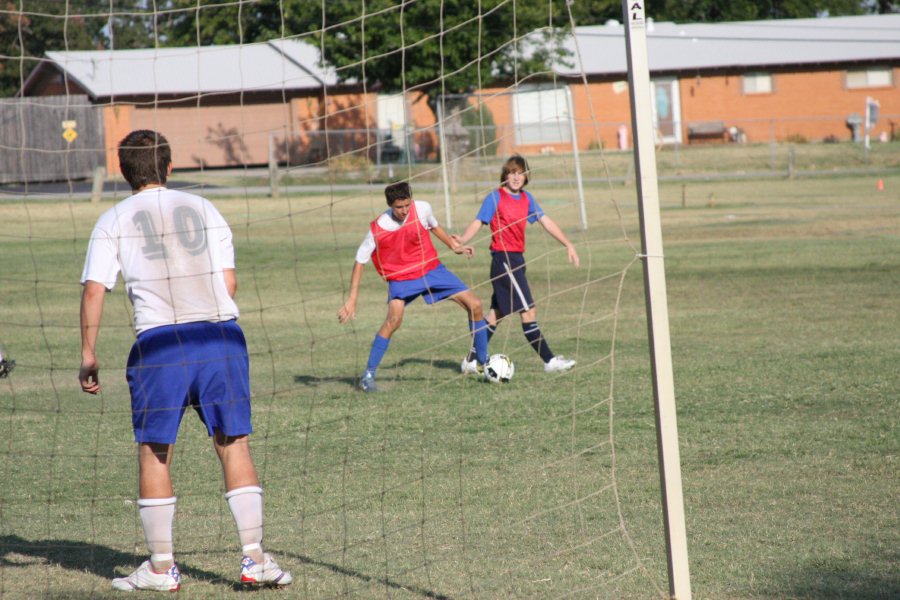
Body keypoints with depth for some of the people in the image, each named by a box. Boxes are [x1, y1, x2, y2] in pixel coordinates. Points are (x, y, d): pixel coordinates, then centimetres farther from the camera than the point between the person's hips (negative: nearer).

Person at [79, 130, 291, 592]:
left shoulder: (113, 222, 6)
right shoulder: (202, 209, 13)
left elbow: (94, 291, -1)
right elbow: (228, 282, 9)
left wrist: (89, 355, 4)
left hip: (160, 342, -2)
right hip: (222, 336, 2)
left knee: (153, 452, 9)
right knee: (233, 444, 7)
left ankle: (161, 568, 12)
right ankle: (255, 560, 3)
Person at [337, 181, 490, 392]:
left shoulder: (422, 209, -15)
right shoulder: (377, 229, -22)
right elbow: (359, 262, -13)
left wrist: (454, 246, 17)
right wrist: (351, 301, -16)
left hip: (431, 269, 4)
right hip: (401, 277, -4)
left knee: (475, 305, -3)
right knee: (394, 319, -29)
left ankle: (482, 361, 17)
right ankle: (368, 376, -17)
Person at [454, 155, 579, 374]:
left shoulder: (526, 199, 11)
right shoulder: (495, 197, -8)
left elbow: (546, 222, 13)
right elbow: (478, 222, -13)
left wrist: (568, 244, 9)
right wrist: (463, 239, -29)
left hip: (516, 259, 8)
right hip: (503, 258, -8)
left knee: (497, 313, 12)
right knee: (528, 311, -8)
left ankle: (471, 361, 19)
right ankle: (549, 360, -7)